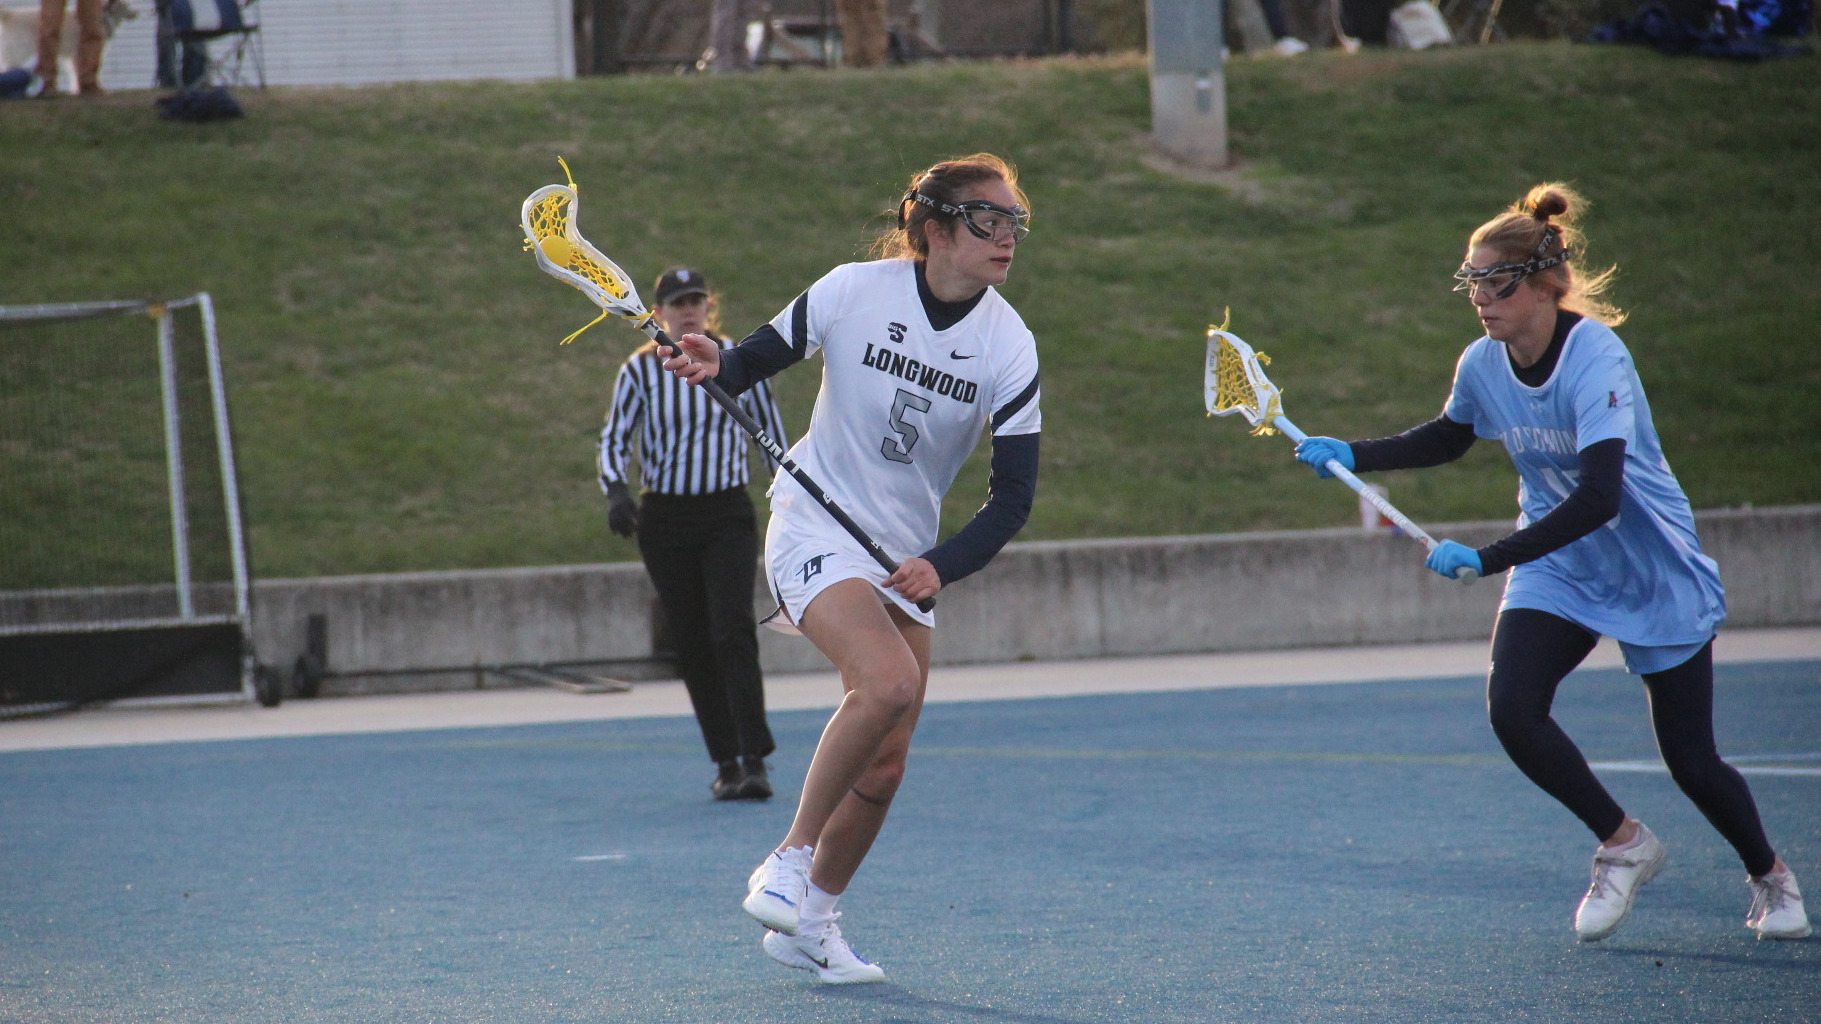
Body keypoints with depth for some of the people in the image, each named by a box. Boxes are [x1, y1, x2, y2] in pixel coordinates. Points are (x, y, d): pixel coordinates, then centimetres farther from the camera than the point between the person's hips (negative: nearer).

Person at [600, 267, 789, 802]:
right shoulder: (640, 370, 0)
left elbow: (772, 434, 11)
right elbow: (614, 438, -1)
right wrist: (616, 490, -21)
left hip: (728, 516, -1)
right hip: (664, 521, 1)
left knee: (734, 633, -16)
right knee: (692, 644, 4)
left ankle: (755, 762, -20)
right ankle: (725, 763, 13)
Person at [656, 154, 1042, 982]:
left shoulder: (1008, 347, -7)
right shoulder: (854, 291, -13)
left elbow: (1013, 496, -6)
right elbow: (758, 361, 0)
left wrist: (941, 567, -20)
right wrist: (713, 367, -23)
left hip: (908, 560, 5)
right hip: (814, 533, -5)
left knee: (883, 766, 6)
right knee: (890, 681, -29)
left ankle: (808, 924, 26)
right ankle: (789, 860, -13)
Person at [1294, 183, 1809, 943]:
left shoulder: (1596, 359, -28)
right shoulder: (1483, 364, -7)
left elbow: (1597, 499, -37)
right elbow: (1446, 439, 17)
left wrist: (1485, 559, -39)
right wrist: (1353, 456, 3)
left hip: (1655, 574, -5)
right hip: (1558, 572, 5)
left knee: (1691, 761, 0)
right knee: (1512, 710, -19)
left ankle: (1770, 876, 30)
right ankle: (1624, 845, 4)